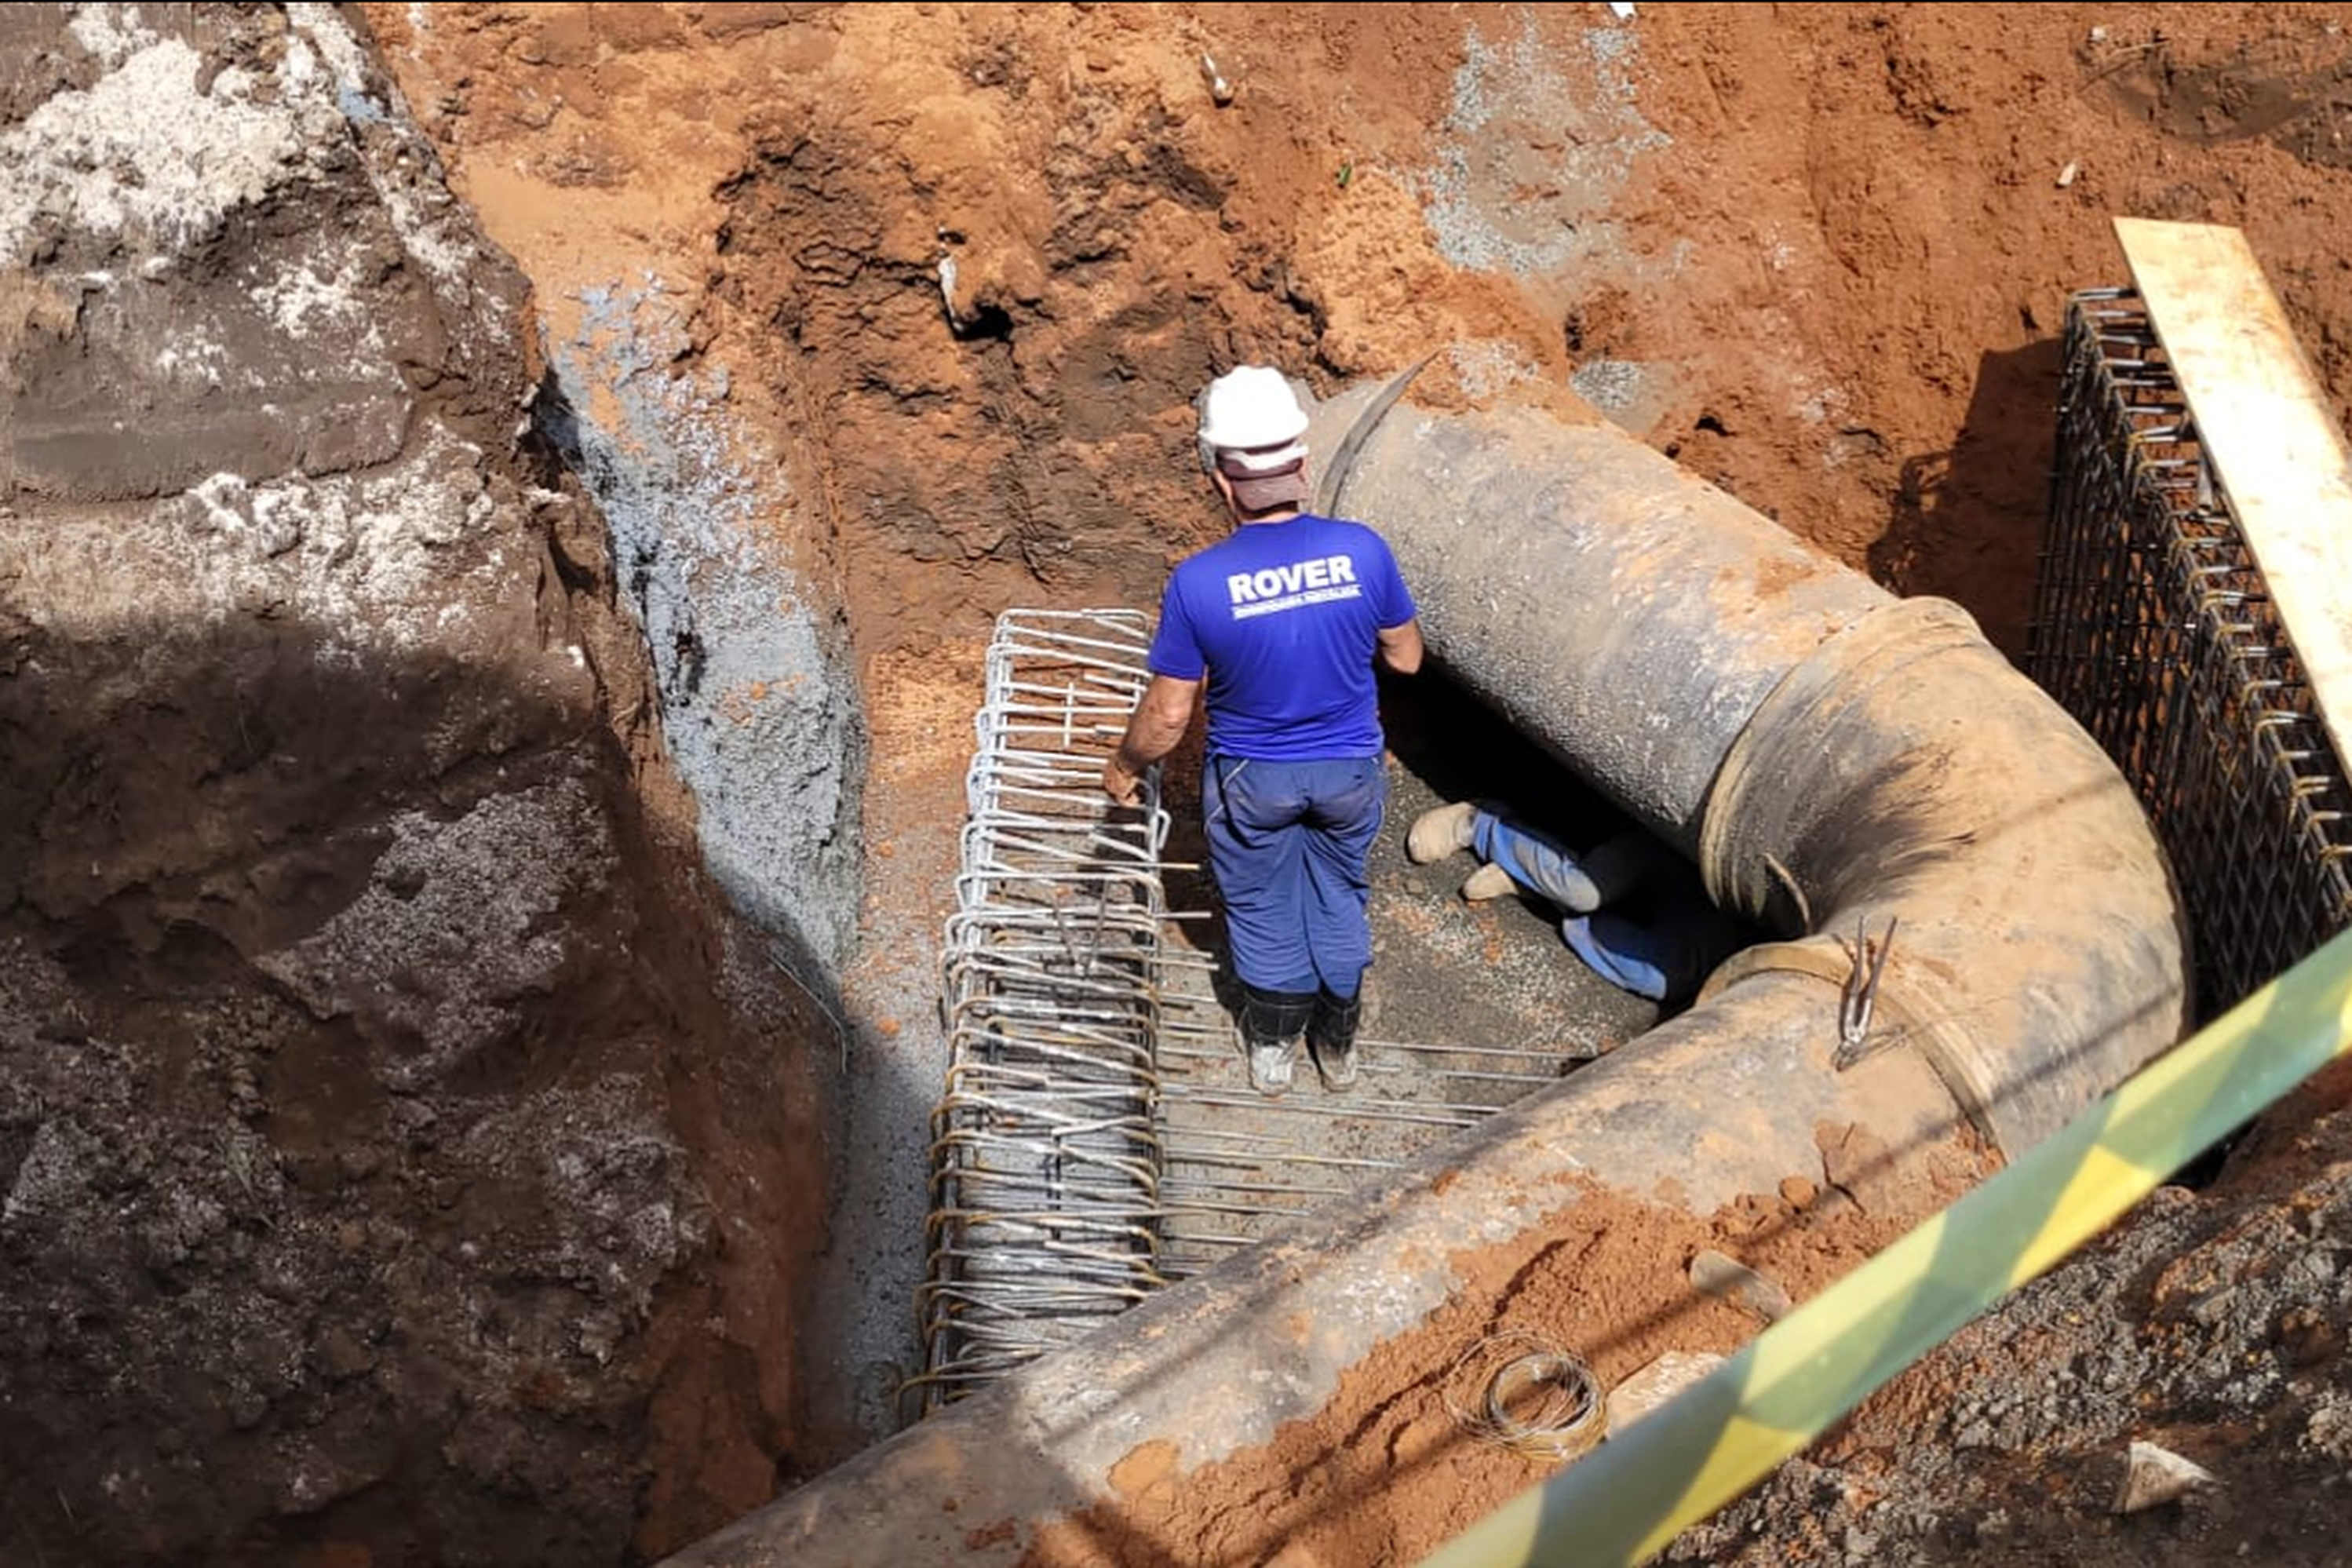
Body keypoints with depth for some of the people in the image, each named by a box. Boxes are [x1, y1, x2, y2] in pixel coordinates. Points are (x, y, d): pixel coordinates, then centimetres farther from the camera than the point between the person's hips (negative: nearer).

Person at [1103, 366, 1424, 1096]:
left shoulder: (1198, 583, -26)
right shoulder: (1362, 550, -21)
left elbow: (1168, 715, -16)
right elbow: (1407, 658, -5)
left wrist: (1124, 766, 4)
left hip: (1252, 780, -1)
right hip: (1349, 771, 2)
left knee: (1262, 909, 23)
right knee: (1340, 899, 26)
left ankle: (1272, 1049, 42)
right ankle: (1338, 1045, 42)